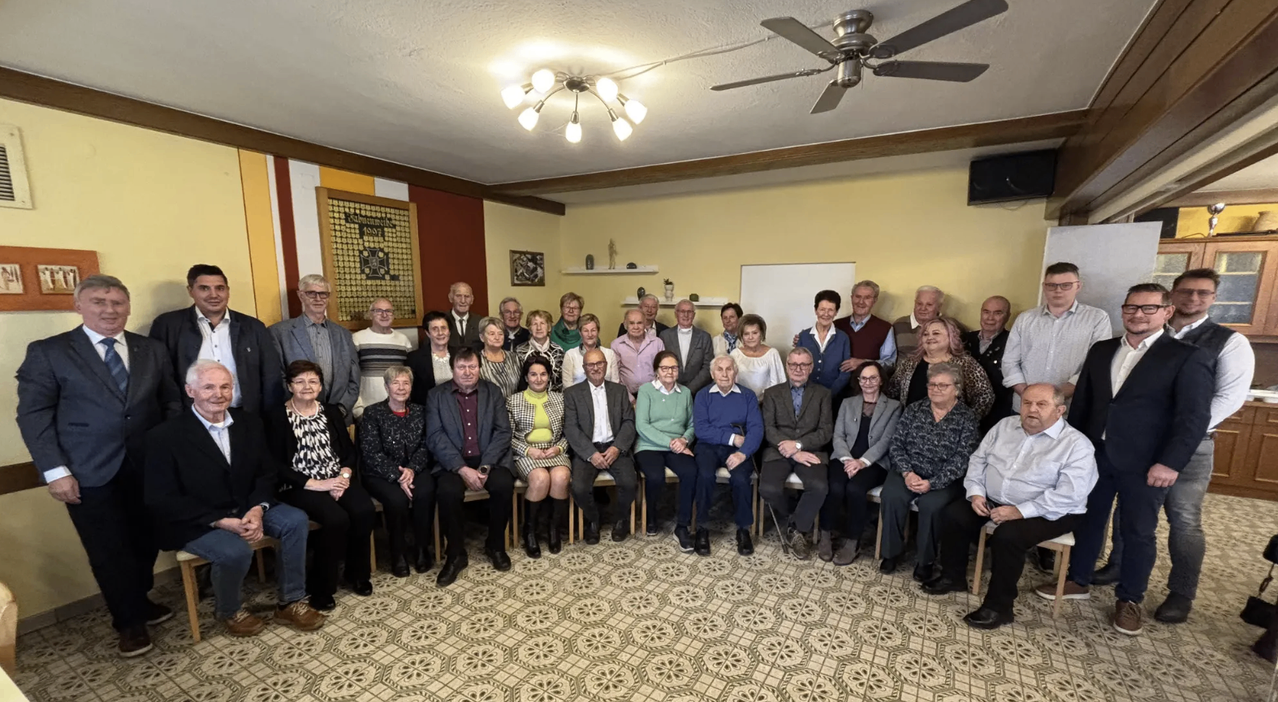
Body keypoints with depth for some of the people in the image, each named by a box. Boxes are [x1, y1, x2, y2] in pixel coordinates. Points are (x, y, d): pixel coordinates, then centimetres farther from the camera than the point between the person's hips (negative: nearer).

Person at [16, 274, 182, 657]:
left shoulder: (152, 350, 8)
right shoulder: (47, 352, 0)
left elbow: (171, 404, 9)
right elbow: (33, 415, -3)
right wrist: (55, 470, -10)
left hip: (149, 467, 3)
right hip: (90, 474, -2)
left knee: (146, 544, 13)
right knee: (109, 551, 7)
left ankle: (139, 601, 37)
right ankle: (131, 621, 26)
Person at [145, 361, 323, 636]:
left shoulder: (249, 422, 2)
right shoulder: (164, 436, -12)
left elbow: (267, 472, 3)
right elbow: (162, 500, -13)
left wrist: (257, 509, -16)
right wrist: (221, 521, -22)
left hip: (246, 509, 5)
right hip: (195, 523, -4)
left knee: (296, 520, -18)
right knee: (236, 550, -30)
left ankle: (290, 602, -1)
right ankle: (229, 611, 5)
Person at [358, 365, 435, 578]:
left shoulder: (419, 412, 6)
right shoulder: (373, 413, -4)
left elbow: (425, 447, 2)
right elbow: (371, 453, -11)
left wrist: (412, 469, -18)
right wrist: (397, 476, -21)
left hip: (413, 470, 2)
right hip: (380, 474, -2)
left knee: (425, 492, -28)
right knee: (397, 499, -31)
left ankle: (422, 547, -7)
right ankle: (398, 552, -5)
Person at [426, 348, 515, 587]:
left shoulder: (493, 392, 7)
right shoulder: (437, 395, 5)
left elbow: (503, 432, -1)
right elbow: (435, 437, -6)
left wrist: (485, 467, -14)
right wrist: (463, 469, -18)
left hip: (489, 459, 1)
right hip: (453, 462, 0)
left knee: (504, 485, -27)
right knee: (447, 491, -30)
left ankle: (495, 546, -1)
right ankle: (456, 554, -5)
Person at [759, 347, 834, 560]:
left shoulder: (822, 394, 12)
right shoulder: (772, 393, 12)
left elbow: (826, 431, 2)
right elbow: (769, 429, 0)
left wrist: (798, 444, -14)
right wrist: (793, 452, -14)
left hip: (810, 451, 0)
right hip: (779, 451, 0)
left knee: (819, 487, -30)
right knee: (768, 489, -26)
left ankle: (796, 530, -3)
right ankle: (792, 526, 7)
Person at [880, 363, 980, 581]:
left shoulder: (966, 418, -2)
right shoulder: (913, 410, 5)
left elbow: (962, 460, -11)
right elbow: (896, 445, 1)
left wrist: (932, 483, -21)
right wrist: (907, 473, -15)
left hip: (945, 480, -2)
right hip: (909, 472, 2)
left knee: (931, 504, -29)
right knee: (891, 496, -24)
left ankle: (926, 560, -4)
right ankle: (891, 552, -3)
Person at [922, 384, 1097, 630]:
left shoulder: (1077, 445, -12)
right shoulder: (1005, 425, 5)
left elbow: (1069, 495, -21)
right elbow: (978, 459, 9)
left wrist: (1020, 511, -27)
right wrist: (975, 492, -6)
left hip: (1046, 513, -6)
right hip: (992, 501, 6)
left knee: (1007, 535, -29)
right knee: (953, 514, -10)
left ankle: (998, 606, -9)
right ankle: (953, 576, 11)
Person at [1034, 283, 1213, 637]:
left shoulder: (1188, 356, -5)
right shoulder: (1101, 350, 7)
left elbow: (1195, 416, -11)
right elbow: (1081, 402, 11)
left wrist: (1171, 463, -18)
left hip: (1145, 463, -4)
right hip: (1095, 454, 4)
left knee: (1138, 532, 10)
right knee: (1088, 519, 14)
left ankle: (1129, 600, 27)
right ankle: (1078, 581, 30)